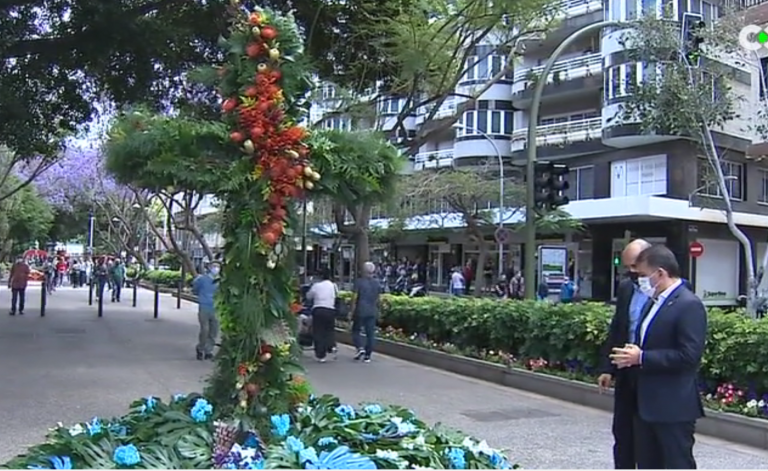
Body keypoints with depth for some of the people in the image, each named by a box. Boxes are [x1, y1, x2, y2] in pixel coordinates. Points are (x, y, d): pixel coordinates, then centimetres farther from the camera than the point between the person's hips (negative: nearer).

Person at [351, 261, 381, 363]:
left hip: (360, 311, -4)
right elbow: (379, 298, 9)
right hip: (372, 312, 4)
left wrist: (352, 311, -4)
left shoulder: (359, 282, -9)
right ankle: (367, 355, 7)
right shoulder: (377, 283, 5)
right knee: (370, 333, 6)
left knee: (356, 331, 11)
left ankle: (360, 348, -10)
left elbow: (355, 297, -9)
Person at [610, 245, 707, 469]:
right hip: (646, 403, 9)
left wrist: (641, 358, -19)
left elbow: (689, 356, -23)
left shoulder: (689, 305, -15)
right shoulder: (653, 302, 13)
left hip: (674, 407, -9)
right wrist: (631, 356, 0)